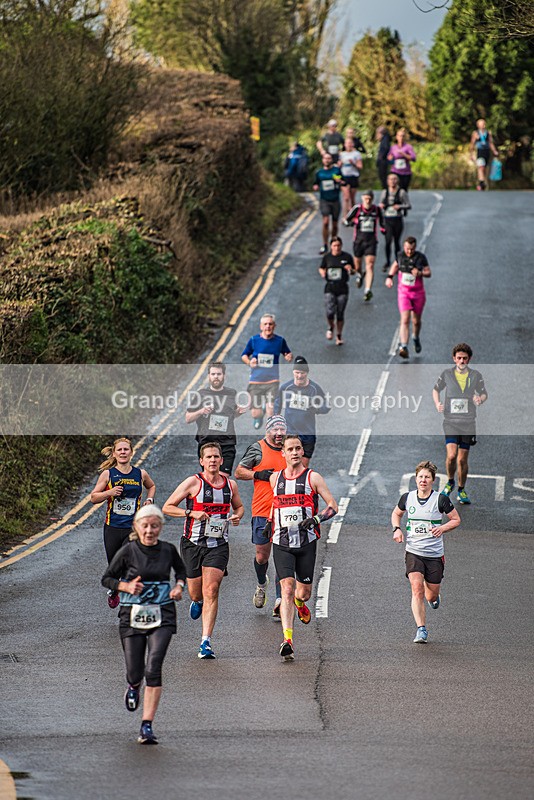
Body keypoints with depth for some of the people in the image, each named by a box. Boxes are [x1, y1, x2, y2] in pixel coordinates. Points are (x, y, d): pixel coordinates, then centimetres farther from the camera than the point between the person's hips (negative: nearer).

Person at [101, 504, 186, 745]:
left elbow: (180, 569, 23)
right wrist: (126, 586, -14)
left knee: (153, 669, -16)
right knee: (135, 672, 3)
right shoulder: (128, 551, -5)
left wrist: (179, 586, 3)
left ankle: (147, 727, -14)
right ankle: (133, 686, 45)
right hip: (132, 616, 0)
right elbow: (107, 578, 4)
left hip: (162, 617, 0)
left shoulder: (168, 550, 2)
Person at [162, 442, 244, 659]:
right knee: (196, 593, 8)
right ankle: (198, 601, 49)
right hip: (193, 543, -1)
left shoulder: (230, 484, 5)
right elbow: (167, 507, -4)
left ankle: (206, 642, -13)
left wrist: (237, 516, 2)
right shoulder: (193, 482, -6)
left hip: (218, 545, 1)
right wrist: (191, 513, -17)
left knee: (211, 591, -13)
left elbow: (239, 506, 25)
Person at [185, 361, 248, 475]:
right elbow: (188, 419, 8)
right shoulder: (200, 394, 5)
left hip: (227, 444, 0)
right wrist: (201, 412, -11)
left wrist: (240, 411, 4)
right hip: (206, 442, 0)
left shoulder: (232, 393, 9)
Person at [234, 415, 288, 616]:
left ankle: (279, 600, -7)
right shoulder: (257, 449, 0)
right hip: (262, 511, -1)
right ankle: (261, 584, 38)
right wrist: (258, 474, -11)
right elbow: (239, 472, 4)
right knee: (262, 555, 6)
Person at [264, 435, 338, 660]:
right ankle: (287, 640, -20)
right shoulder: (275, 478, 9)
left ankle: (299, 602, 47)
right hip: (282, 543, 1)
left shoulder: (312, 477, -1)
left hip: (306, 542, -1)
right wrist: (270, 522, 15)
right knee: (287, 589, -14)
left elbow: (333, 506, -2)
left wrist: (317, 518, -19)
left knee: (304, 592, 8)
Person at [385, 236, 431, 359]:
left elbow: (428, 273, -3)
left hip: (418, 293, 0)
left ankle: (416, 338, 45)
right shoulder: (400, 256, -2)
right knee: (405, 320, -15)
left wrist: (420, 273, -23)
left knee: (416, 320, 13)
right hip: (403, 292, 0)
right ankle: (404, 347, -24)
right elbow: (395, 265, 20)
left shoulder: (421, 257, -8)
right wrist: (390, 277, 7)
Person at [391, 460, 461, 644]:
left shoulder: (441, 500, -7)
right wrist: (397, 529, 0)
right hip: (413, 552, 1)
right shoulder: (407, 498, 0)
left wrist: (442, 528, -15)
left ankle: (433, 595, 46)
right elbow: (396, 513, 19)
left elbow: (456, 519, 3)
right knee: (417, 589, -18)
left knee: (431, 596, 7)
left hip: (435, 554, -1)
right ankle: (421, 630, -15)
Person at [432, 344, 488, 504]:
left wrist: (480, 399, -10)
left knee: (462, 459, 4)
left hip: (468, 422, 1)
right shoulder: (447, 374, 2)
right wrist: (437, 404, 0)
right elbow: (436, 389, 18)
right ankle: (450, 482, 10)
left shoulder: (476, 376, 3)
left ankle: (461, 490, 21)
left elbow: (484, 394, 13)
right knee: (451, 456, -17)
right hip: (450, 421, -1)